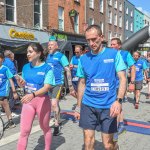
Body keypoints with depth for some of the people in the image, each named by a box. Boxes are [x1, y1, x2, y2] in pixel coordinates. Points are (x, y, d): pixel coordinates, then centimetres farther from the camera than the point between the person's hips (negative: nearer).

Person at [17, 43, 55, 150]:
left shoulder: (47, 68, -12)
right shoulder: (26, 67, 4)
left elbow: (47, 87, -23)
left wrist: (33, 94, -39)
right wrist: (21, 83, -10)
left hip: (42, 101, -3)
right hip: (28, 100, 4)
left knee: (45, 128, 16)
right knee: (24, 131, 1)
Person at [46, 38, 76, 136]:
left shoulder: (61, 56, -9)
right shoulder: (48, 56, 10)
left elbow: (68, 71, -10)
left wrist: (70, 86, -12)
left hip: (58, 83, -6)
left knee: (54, 104, -13)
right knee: (56, 104, 17)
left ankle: (56, 125, 3)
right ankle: (58, 123, 31)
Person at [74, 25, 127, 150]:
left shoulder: (114, 54, -4)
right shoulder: (83, 59, 3)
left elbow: (123, 79, -8)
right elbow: (82, 84, 11)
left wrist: (118, 100, -23)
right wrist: (78, 107, 12)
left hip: (108, 106, -2)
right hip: (88, 105, 2)